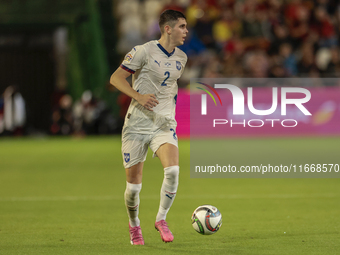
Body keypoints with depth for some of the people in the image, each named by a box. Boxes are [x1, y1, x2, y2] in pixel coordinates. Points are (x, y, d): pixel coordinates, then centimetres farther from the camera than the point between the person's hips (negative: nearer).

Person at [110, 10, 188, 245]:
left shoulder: (181, 58, 9)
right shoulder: (144, 51, -9)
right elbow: (116, 78, -10)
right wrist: (139, 96, -23)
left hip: (164, 124, 3)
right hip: (137, 124, -3)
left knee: (172, 170, -23)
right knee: (134, 184, 1)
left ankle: (161, 219, -3)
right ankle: (134, 226, 29)